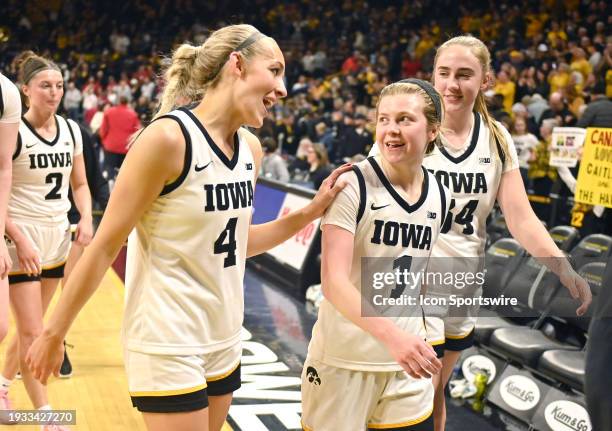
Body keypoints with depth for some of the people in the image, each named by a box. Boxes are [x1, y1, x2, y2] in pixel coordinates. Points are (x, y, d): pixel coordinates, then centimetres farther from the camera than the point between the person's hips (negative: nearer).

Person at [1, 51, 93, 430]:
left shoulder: (71, 129, 5)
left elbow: (80, 184, 14)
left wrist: (86, 218, -4)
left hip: (57, 236, 6)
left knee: (32, 327, 14)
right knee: (33, 332, -3)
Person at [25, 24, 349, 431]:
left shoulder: (251, 148, 5)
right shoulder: (169, 137, -18)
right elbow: (105, 246, -13)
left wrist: (311, 211, 6)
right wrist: (54, 333, -8)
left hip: (224, 343, 8)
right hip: (168, 347, -7)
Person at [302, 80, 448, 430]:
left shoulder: (440, 196, 5)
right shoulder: (353, 184, -13)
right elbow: (334, 282, -21)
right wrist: (392, 336, -33)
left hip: (406, 362, 5)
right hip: (343, 361, -5)